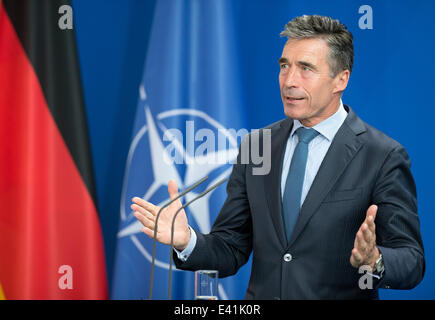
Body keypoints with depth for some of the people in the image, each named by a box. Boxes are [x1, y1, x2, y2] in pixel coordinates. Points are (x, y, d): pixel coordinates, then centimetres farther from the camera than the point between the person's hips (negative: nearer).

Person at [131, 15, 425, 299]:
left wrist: (374, 262, -29)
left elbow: (411, 262, -10)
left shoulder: (384, 157, -9)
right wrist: (187, 240, -13)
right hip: (260, 296, 3)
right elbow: (231, 251, 5)